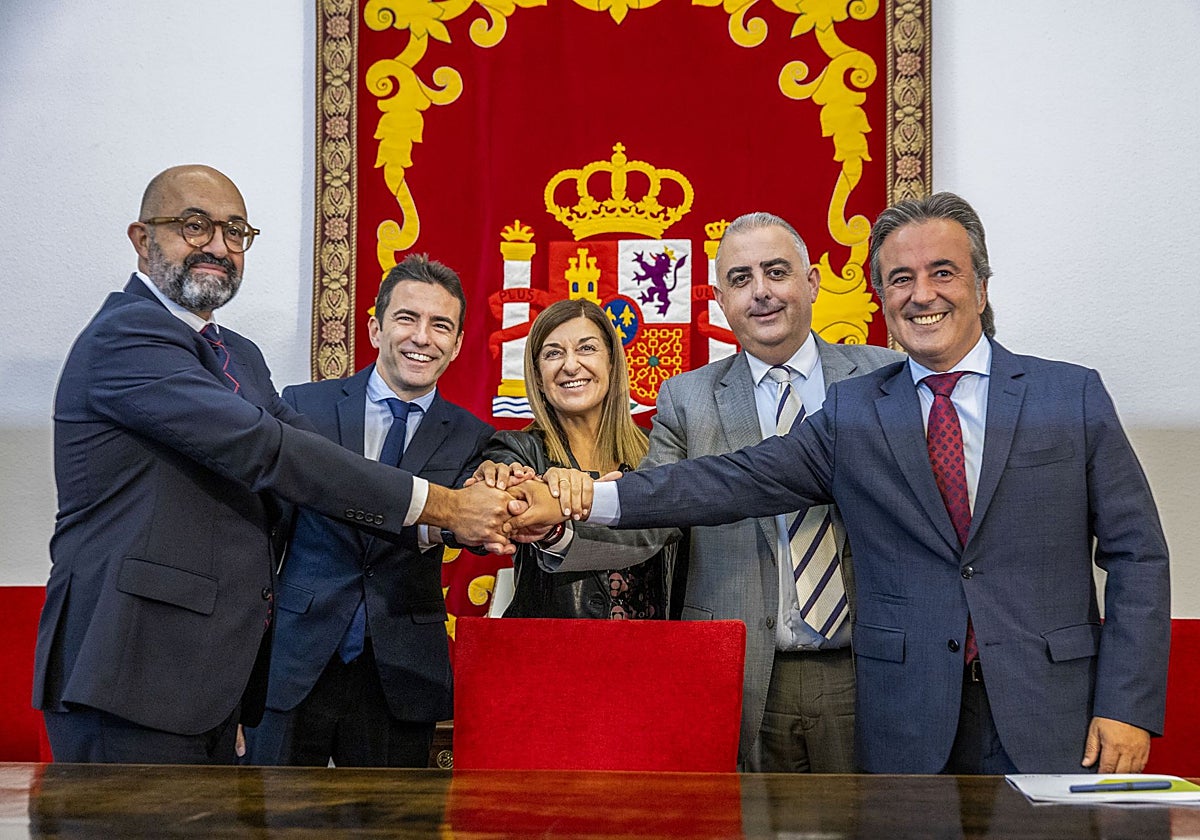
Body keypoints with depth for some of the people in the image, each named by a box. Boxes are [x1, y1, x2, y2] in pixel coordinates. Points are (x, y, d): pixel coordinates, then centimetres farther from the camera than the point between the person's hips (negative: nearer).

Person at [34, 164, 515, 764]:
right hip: (133, 672, -9)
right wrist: (438, 505, -21)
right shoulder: (125, 336, -13)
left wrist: (466, 503, -11)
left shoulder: (238, 356, 17)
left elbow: (315, 456, 5)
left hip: (216, 669, 9)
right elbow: (261, 449, -23)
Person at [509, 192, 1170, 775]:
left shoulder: (1073, 395, 3)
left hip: (1053, 718, 0)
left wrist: (1127, 707, -6)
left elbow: (1136, 554, 2)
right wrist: (578, 503, -14)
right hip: (909, 726, 1)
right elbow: (735, 481, -3)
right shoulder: (852, 412, 5)